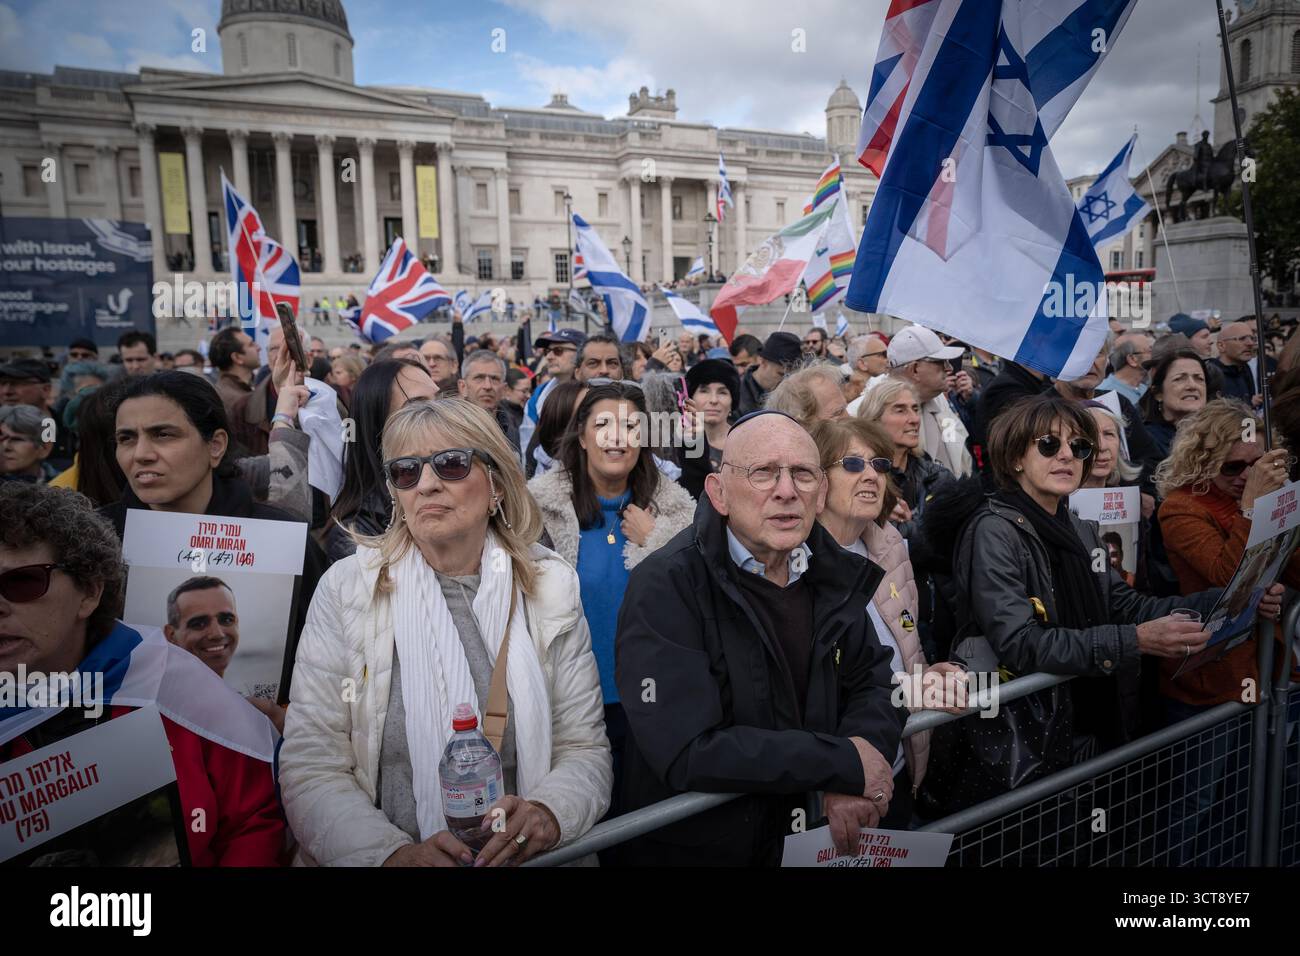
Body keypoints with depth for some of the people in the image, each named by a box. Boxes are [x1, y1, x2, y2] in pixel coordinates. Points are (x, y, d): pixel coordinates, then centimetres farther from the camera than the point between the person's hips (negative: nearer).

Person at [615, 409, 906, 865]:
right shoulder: (665, 587, -23)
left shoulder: (830, 571, -3)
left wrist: (852, 784, -17)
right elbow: (687, 753, -29)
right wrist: (845, 763, -23)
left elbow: (874, 679, 1)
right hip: (693, 848, -5)